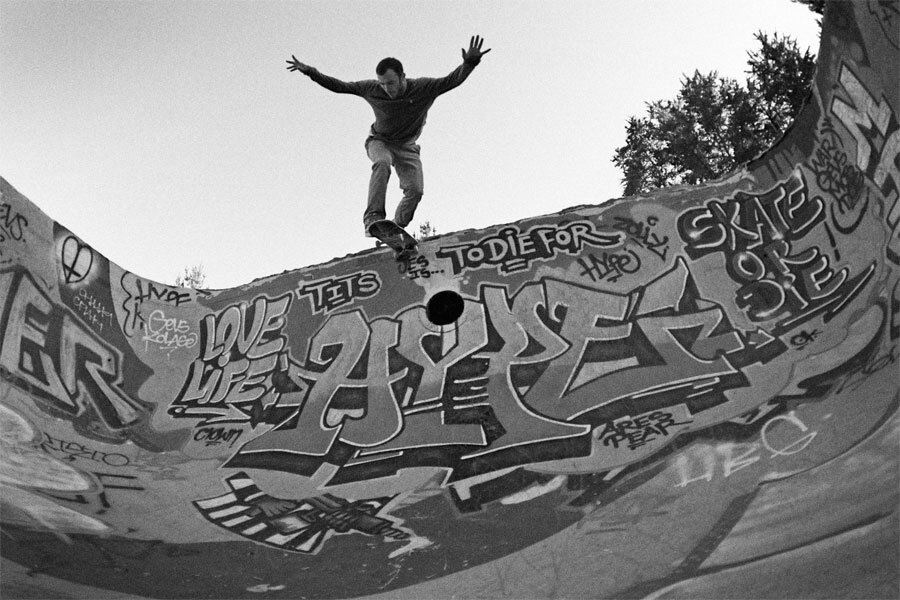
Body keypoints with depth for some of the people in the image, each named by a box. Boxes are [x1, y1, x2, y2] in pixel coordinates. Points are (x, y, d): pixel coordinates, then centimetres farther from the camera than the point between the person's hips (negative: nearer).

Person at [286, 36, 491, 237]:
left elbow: (452, 80, -29)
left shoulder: (423, 88, -20)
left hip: (406, 146, 1)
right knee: (382, 163, -36)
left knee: (415, 191, -16)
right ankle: (373, 218, -42)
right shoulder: (371, 89, -17)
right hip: (380, 141, -1)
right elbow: (339, 86, -8)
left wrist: (469, 63, -49)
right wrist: (309, 72, -14)